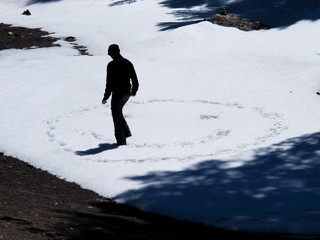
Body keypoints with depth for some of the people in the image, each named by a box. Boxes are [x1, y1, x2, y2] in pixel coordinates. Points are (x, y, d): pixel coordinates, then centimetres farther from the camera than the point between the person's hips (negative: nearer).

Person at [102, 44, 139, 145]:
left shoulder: (112, 65, -15)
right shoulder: (128, 63, 6)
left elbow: (109, 83, -16)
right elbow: (134, 79, 13)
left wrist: (106, 97, -10)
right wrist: (134, 91, 28)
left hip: (118, 94, -7)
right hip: (127, 93, 7)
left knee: (116, 115, 2)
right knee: (118, 112, 26)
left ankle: (121, 140, 2)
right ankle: (126, 132, 21)